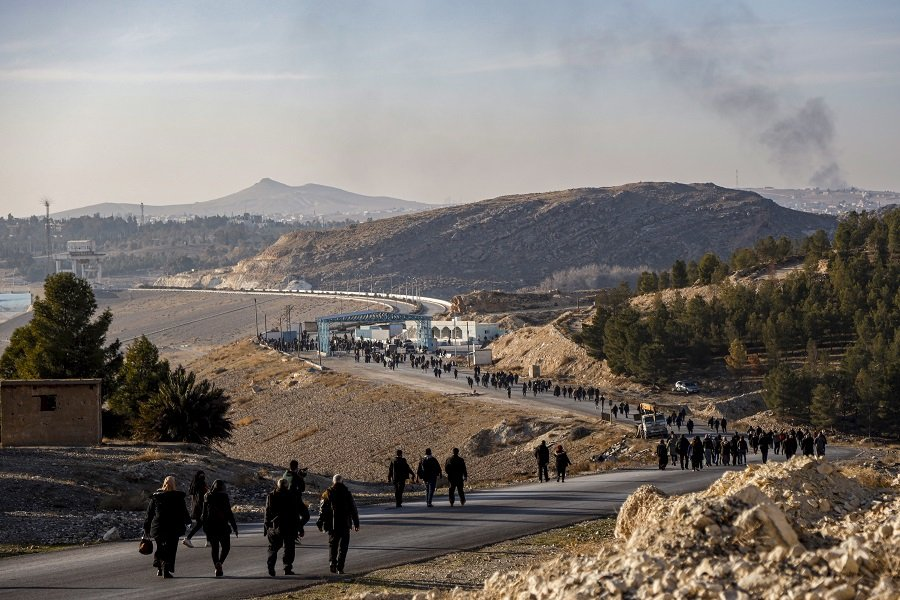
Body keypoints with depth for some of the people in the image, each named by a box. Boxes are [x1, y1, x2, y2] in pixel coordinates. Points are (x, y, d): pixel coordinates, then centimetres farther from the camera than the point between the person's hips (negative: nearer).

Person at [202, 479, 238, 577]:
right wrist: (234, 527, -3)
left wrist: (205, 528, 16)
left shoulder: (207, 497, 4)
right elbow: (229, 513, -9)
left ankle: (217, 569, 8)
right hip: (222, 525, -4)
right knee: (226, 546, 8)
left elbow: (204, 514, 8)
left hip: (210, 526, 4)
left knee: (214, 547, 11)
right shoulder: (224, 497, -9)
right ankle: (219, 563, -16)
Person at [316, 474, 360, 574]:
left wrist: (320, 524, 8)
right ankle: (340, 567, -1)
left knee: (332, 544, 15)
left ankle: (332, 563, -3)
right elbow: (353, 510, 3)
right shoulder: (347, 493, 0)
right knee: (343, 546, 6)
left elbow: (322, 510, 1)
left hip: (332, 525, 1)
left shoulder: (327, 493, 0)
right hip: (345, 524, -1)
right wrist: (356, 523, 11)